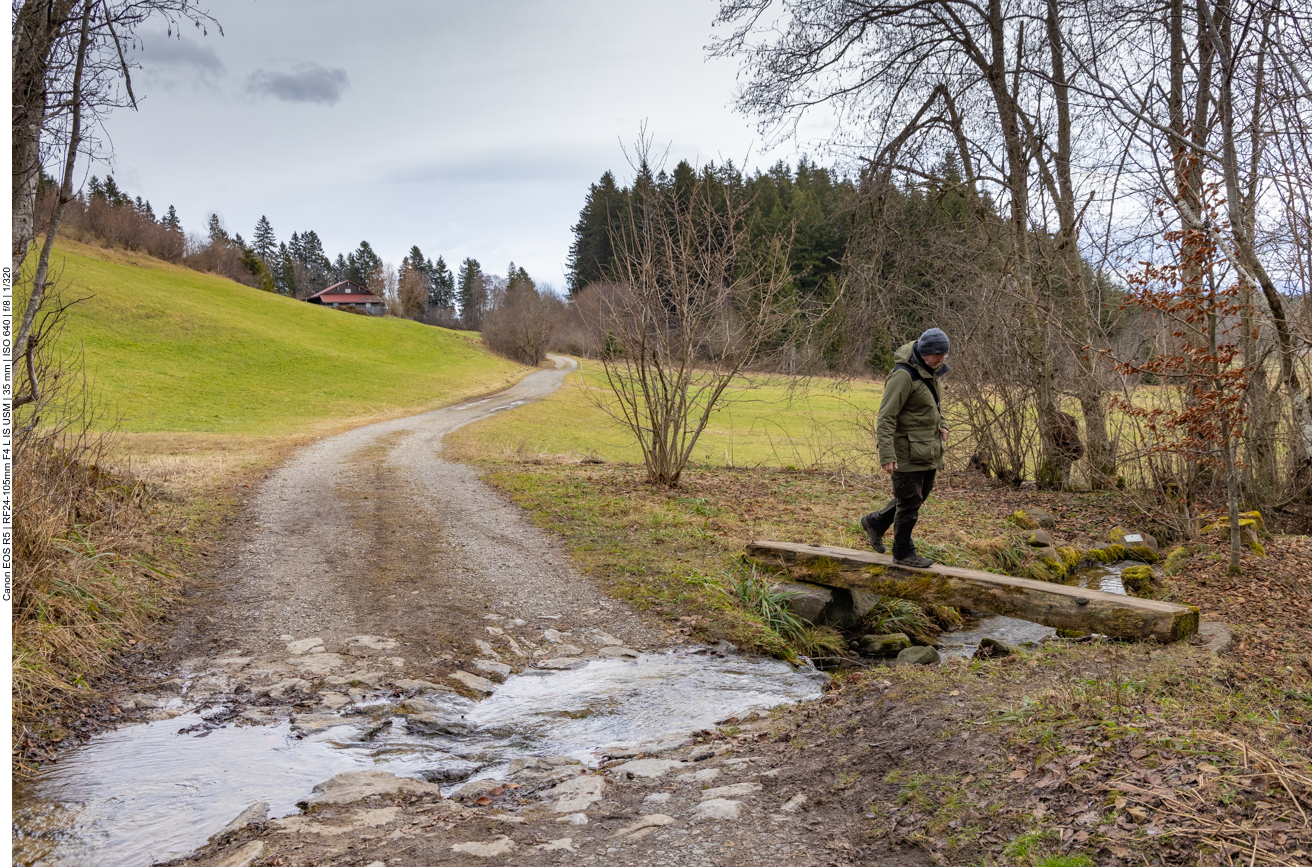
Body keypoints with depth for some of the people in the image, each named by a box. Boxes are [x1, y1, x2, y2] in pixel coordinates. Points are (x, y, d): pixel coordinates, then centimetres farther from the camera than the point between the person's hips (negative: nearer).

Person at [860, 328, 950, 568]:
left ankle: (875, 523, 37)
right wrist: (887, 455, -27)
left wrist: (941, 424, 10)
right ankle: (903, 553, 17)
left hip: (928, 451, 9)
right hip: (908, 453, -9)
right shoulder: (904, 375, -20)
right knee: (909, 502, 1)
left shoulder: (932, 372, 8)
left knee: (917, 496, 19)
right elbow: (886, 417, -22)